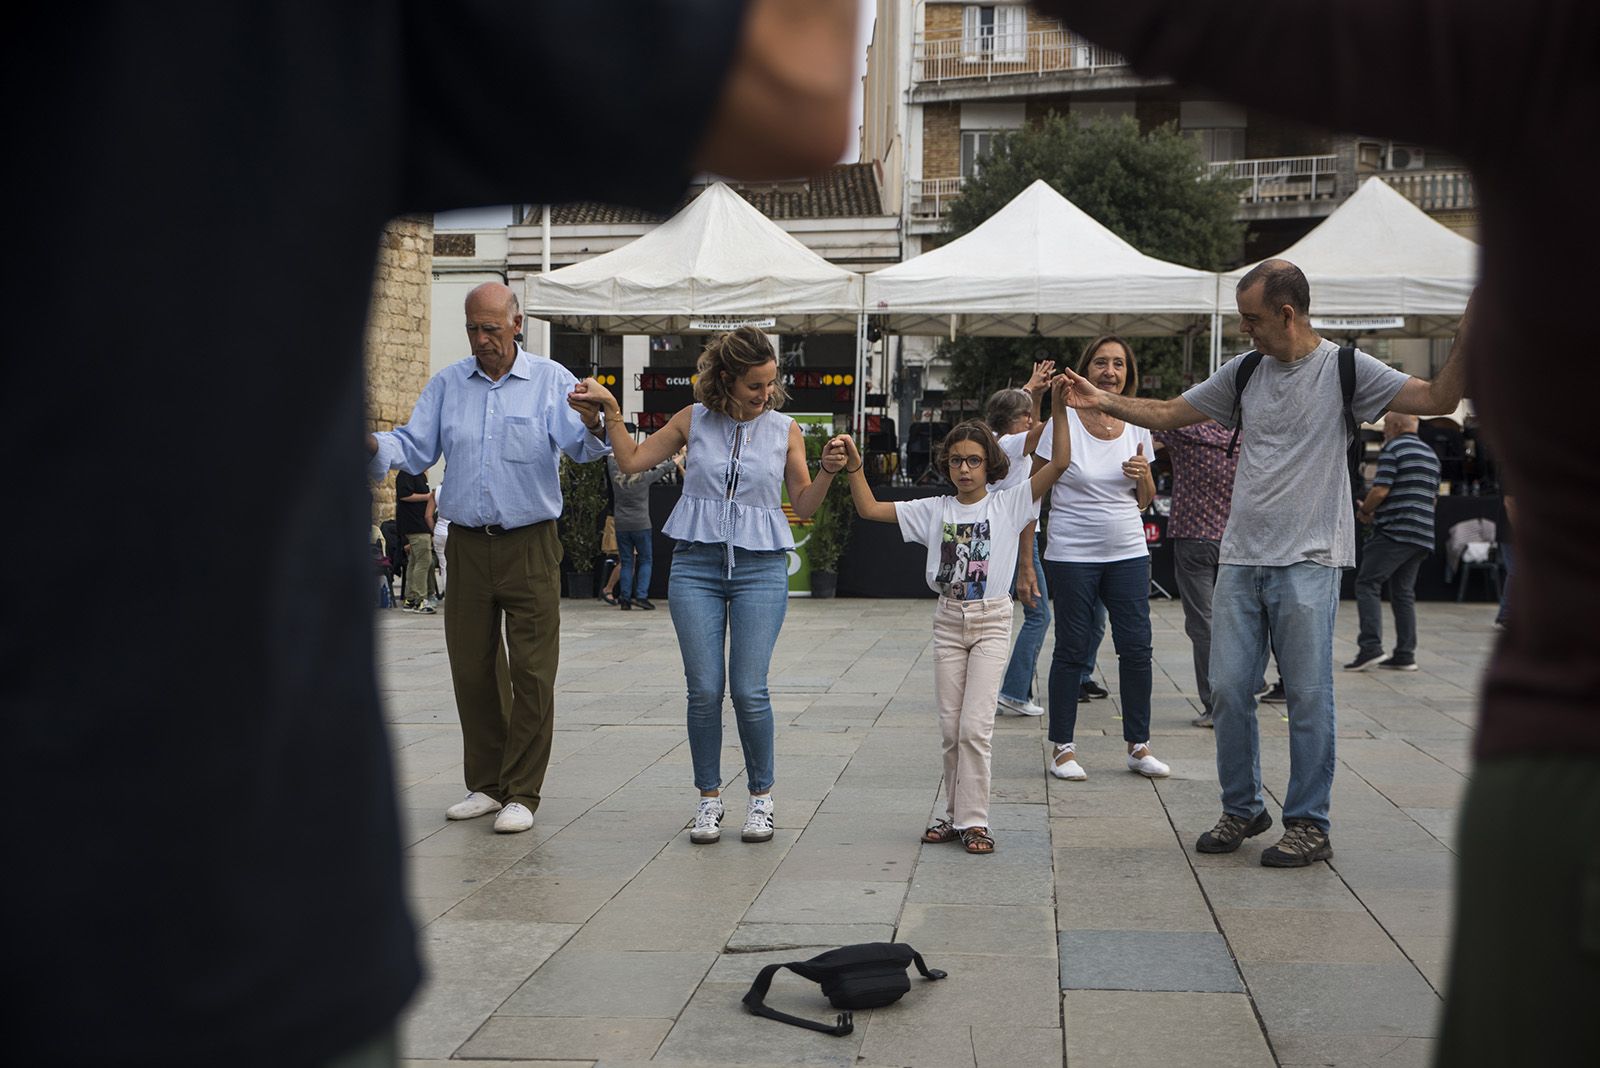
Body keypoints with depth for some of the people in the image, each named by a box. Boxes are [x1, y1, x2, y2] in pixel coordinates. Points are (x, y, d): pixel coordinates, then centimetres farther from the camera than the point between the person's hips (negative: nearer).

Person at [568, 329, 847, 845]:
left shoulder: (784, 430, 5)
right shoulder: (694, 419, 6)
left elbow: (804, 506, 7)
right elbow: (632, 460, 12)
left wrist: (828, 472, -9)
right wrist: (611, 409, 3)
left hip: (761, 569, -1)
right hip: (696, 566, 1)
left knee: (749, 690, -7)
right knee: (704, 689, -1)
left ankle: (761, 797, 12)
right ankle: (709, 799, 14)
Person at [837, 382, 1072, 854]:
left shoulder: (1009, 503, -2)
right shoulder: (934, 510, 6)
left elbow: (1060, 462, -11)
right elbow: (869, 509, 6)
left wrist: (1058, 406, -19)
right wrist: (854, 465, -6)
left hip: (991, 620, -3)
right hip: (948, 620, 4)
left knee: (975, 726, -10)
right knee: (950, 728, 7)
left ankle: (973, 821, -3)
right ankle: (956, 814, 18)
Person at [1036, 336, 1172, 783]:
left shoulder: (1137, 426, 6)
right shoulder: (1064, 423, -7)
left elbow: (1145, 501, 15)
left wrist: (1143, 474, -8)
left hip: (1129, 552, 4)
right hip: (1072, 556, -4)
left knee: (1136, 647, 2)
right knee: (1072, 650, 2)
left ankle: (1138, 745, 15)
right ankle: (1062, 748, 13)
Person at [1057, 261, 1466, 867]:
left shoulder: (1344, 368, -2)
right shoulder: (1244, 373, 12)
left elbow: (1438, 398, -8)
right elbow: (1168, 413, 18)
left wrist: (1467, 342, -22)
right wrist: (1104, 402, 9)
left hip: (1308, 562, -5)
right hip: (1240, 559, 5)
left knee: (1308, 695, 0)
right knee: (1228, 689, 6)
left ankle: (1309, 824, 11)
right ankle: (1242, 809, 22)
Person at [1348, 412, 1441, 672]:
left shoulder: (1392, 449, -7)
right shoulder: (1431, 454, 20)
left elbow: (1380, 490, -17)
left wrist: (1363, 511, 3)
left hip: (1394, 533, -8)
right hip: (1422, 536, 8)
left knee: (1367, 584, -5)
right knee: (1404, 592, 10)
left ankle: (1371, 647, -15)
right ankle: (1405, 655, 7)